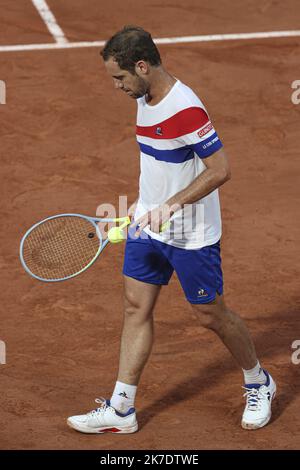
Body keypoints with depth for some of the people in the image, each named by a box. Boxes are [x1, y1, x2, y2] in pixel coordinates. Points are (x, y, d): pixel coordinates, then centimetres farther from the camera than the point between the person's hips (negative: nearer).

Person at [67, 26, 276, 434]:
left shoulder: (185, 108, -26)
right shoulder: (145, 99, 3)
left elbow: (220, 170, -26)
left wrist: (171, 205, -31)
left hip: (190, 236, -8)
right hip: (147, 227, 8)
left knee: (211, 315, 6)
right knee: (136, 309, 7)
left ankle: (259, 384, 30)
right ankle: (120, 410, 11)